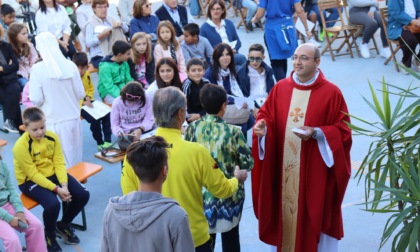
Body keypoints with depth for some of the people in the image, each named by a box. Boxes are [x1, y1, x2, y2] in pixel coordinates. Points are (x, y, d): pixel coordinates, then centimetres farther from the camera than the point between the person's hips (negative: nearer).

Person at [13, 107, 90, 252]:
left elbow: (59, 163, -7)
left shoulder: (52, 137, -7)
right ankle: (49, 234, 3)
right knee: (53, 204, -32)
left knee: (83, 195, -9)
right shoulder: (21, 146, -23)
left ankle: (63, 225, 18)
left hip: (52, 174, 6)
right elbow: (33, 174, -22)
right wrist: (56, 189, -28)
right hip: (30, 180, -6)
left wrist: (64, 185, -22)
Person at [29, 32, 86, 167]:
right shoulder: (71, 65, -5)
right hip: (73, 119, 3)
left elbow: (36, 100, -12)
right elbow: (81, 94, 1)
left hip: (52, 123, -3)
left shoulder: (37, 69, -13)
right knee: (73, 158, 17)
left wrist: (48, 100, 9)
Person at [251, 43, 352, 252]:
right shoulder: (280, 88, 3)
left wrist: (316, 133, -21)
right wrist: (262, 126, -14)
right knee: (285, 209, 15)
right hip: (282, 167, 4)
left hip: (315, 169, -3)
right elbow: (266, 115, 8)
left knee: (313, 212, 8)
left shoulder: (331, 93, -7)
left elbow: (342, 130, -7)